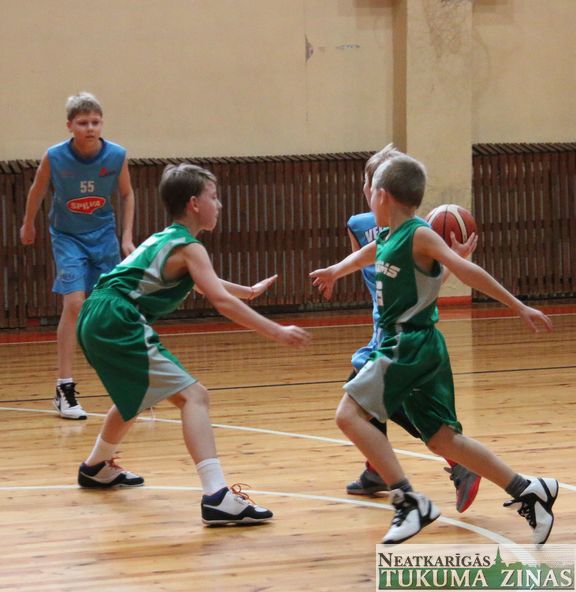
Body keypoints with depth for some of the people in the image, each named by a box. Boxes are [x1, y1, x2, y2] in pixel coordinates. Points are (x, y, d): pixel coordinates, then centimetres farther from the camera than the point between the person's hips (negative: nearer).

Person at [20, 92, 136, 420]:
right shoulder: (54, 157, -18)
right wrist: (28, 226, 17)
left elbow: (127, 194, 4)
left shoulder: (117, 156, -14)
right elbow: (37, 191, 3)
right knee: (74, 303, -17)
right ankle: (65, 389, -15)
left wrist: (127, 238, 0)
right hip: (68, 236, -2)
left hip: (104, 236, 3)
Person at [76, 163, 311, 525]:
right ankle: (218, 497, -30)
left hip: (96, 321, 10)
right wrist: (278, 332, -17)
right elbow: (222, 302, -17)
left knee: (137, 395, 35)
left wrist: (249, 291, 57)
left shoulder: (165, 239, 24)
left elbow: (205, 283, 44)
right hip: (119, 323, -10)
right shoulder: (188, 247, -4)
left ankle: (97, 468, 54)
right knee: (193, 396, -15)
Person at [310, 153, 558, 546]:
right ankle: (528, 491, 12)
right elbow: (366, 255, 36)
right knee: (443, 440, 10)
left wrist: (519, 307, -22)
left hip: (413, 348, -9)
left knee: (350, 414, -15)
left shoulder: (419, 236, -14)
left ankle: (410, 501, -18)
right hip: (401, 347, 9)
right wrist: (335, 271, 51)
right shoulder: (387, 238, 12)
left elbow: (467, 271, -19)